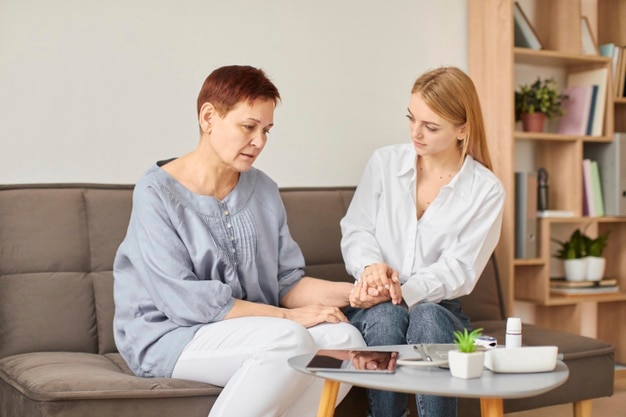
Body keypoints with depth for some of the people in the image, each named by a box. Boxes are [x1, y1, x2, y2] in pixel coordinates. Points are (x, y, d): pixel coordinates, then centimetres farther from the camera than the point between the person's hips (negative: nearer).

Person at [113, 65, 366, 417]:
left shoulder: (264, 190, 6)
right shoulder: (157, 193, -11)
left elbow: (286, 282, 5)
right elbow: (183, 301, -18)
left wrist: (350, 292, -14)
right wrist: (289, 316, -18)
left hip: (249, 332, 6)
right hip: (168, 337, -6)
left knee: (346, 340, -19)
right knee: (290, 340, -30)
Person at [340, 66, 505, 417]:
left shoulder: (486, 190, -3)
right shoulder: (385, 162, 3)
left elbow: (459, 270, -8)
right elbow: (355, 229, 3)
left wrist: (402, 291, -25)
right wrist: (372, 264, -21)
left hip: (437, 305, -1)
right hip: (373, 307, 1)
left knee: (426, 317, -35)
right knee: (385, 318, -34)